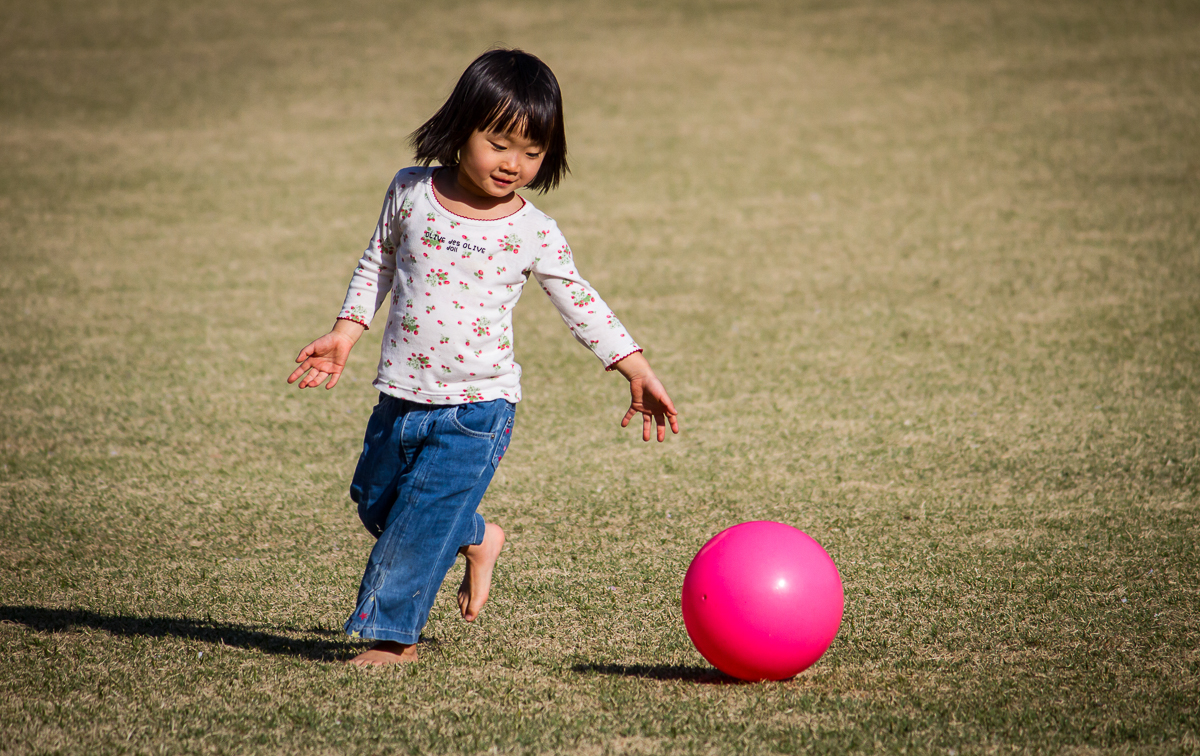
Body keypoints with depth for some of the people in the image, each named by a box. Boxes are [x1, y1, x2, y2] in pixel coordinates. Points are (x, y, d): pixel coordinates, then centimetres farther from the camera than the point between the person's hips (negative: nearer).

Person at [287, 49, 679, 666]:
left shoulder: (532, 233, -7)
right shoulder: (411, 193, -2)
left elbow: (581, 306, 3)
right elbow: (377, 266, 13)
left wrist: (639, 374, -2)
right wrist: (345, 334, 3)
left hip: (476, 408, -4)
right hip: (401, 396, 4)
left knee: (422, 520, -8)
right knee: (374, 499, 18)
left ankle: (392, 634, 9)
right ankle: (477, 538, 40)